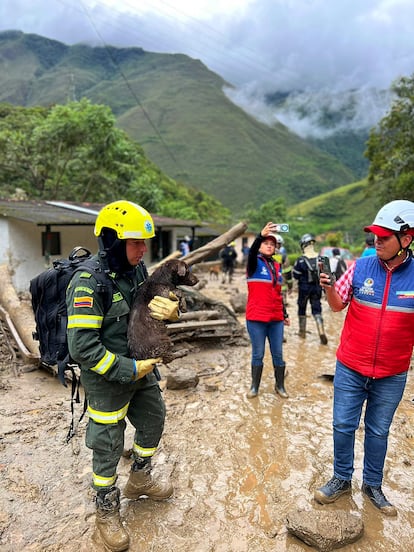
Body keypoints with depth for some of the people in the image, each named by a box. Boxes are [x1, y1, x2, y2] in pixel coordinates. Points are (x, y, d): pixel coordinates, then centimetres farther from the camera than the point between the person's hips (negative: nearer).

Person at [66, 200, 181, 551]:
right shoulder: (88, 283, -25)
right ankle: (107, 512, 37)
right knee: (108, 446, 11)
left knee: (153, 421, 23)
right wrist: (128, 369, -22)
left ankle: (140, 480, 51)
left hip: (142, 368, 8)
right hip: (107, 379, -7)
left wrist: (172, 311, -17)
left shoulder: (137, 269, -3)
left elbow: (154, 307, 7)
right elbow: (82, 346, -26)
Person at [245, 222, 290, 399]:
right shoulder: (255, 263, -3)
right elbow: (252, 253, -28)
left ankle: (280, 386, 25)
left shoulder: (277, 266, 11)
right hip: (256, 318, -4)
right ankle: (254, 386, 21)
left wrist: (285, 314, 19)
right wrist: (261, 235, -45)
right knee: (258, 354, 6)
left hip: (276, 318, 4)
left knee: (278, 354, 10)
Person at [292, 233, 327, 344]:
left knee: (302, 308, 16)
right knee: (317, 309, 8)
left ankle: (302, 331, 27)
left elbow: (296, 275, -8)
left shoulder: (300, 260, -15)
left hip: (304, 288, -2)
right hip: (317, 288, 2)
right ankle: (321, 332, -9)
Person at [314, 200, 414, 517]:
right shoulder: (361, 267, -7)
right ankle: (342, 479, 34)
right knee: (343, 426, 12)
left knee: (378, 431, 17)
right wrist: (328, 288, -17)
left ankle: (373, 485, 39)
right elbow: (338, 306, 1)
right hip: (350, 369, 1)